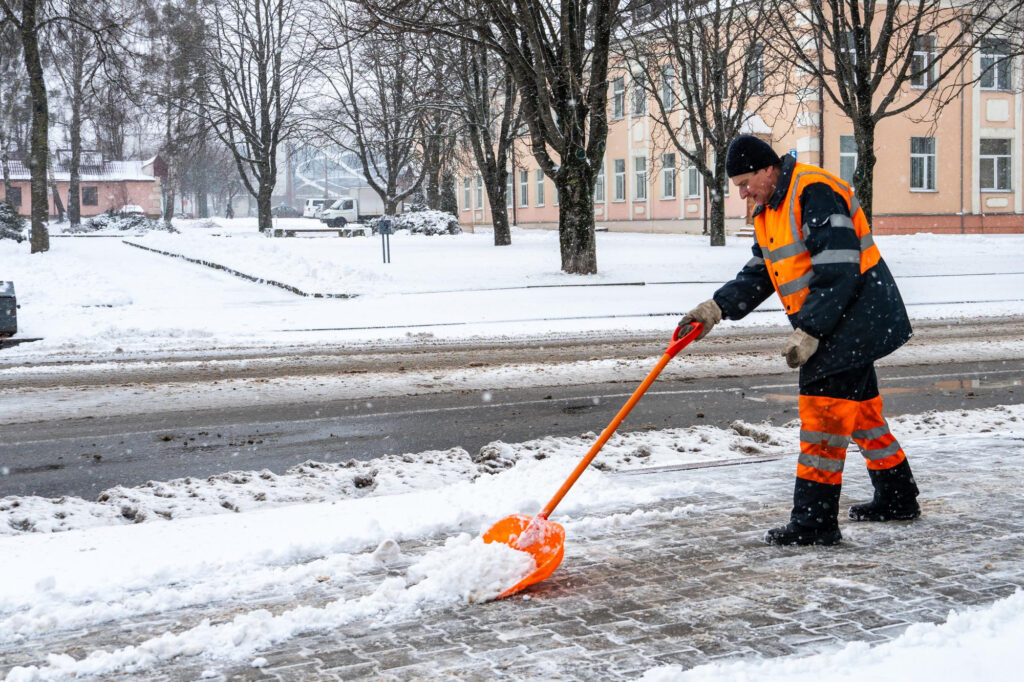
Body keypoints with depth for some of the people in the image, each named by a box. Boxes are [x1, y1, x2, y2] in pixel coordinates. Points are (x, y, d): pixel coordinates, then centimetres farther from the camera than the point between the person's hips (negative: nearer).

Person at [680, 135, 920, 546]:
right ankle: (897, 499, 32)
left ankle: (815, 520, -7)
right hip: (830, 325, 10)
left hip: (855, 316, -10)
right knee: (859, 409, 18)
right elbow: (758, 274, 13)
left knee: (823, 410, -11)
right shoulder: (769, 211, 13)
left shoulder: (815, 193, -19)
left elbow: (839, 271, -24)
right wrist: (717, 308, -2)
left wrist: (808, 331, -25)